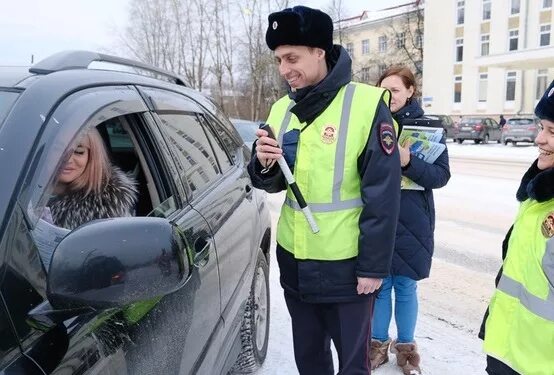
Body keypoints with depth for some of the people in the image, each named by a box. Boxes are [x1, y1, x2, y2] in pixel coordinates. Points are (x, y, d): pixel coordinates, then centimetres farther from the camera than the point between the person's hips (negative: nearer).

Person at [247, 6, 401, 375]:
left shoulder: (366, 104, -15)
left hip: (346, 266, -5)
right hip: (294, 261, 6)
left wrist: (373, 265, -13)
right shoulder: (282, 109, 4)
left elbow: (383, 195, -15)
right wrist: (264, 165, -13)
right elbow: (274, 184, 10)